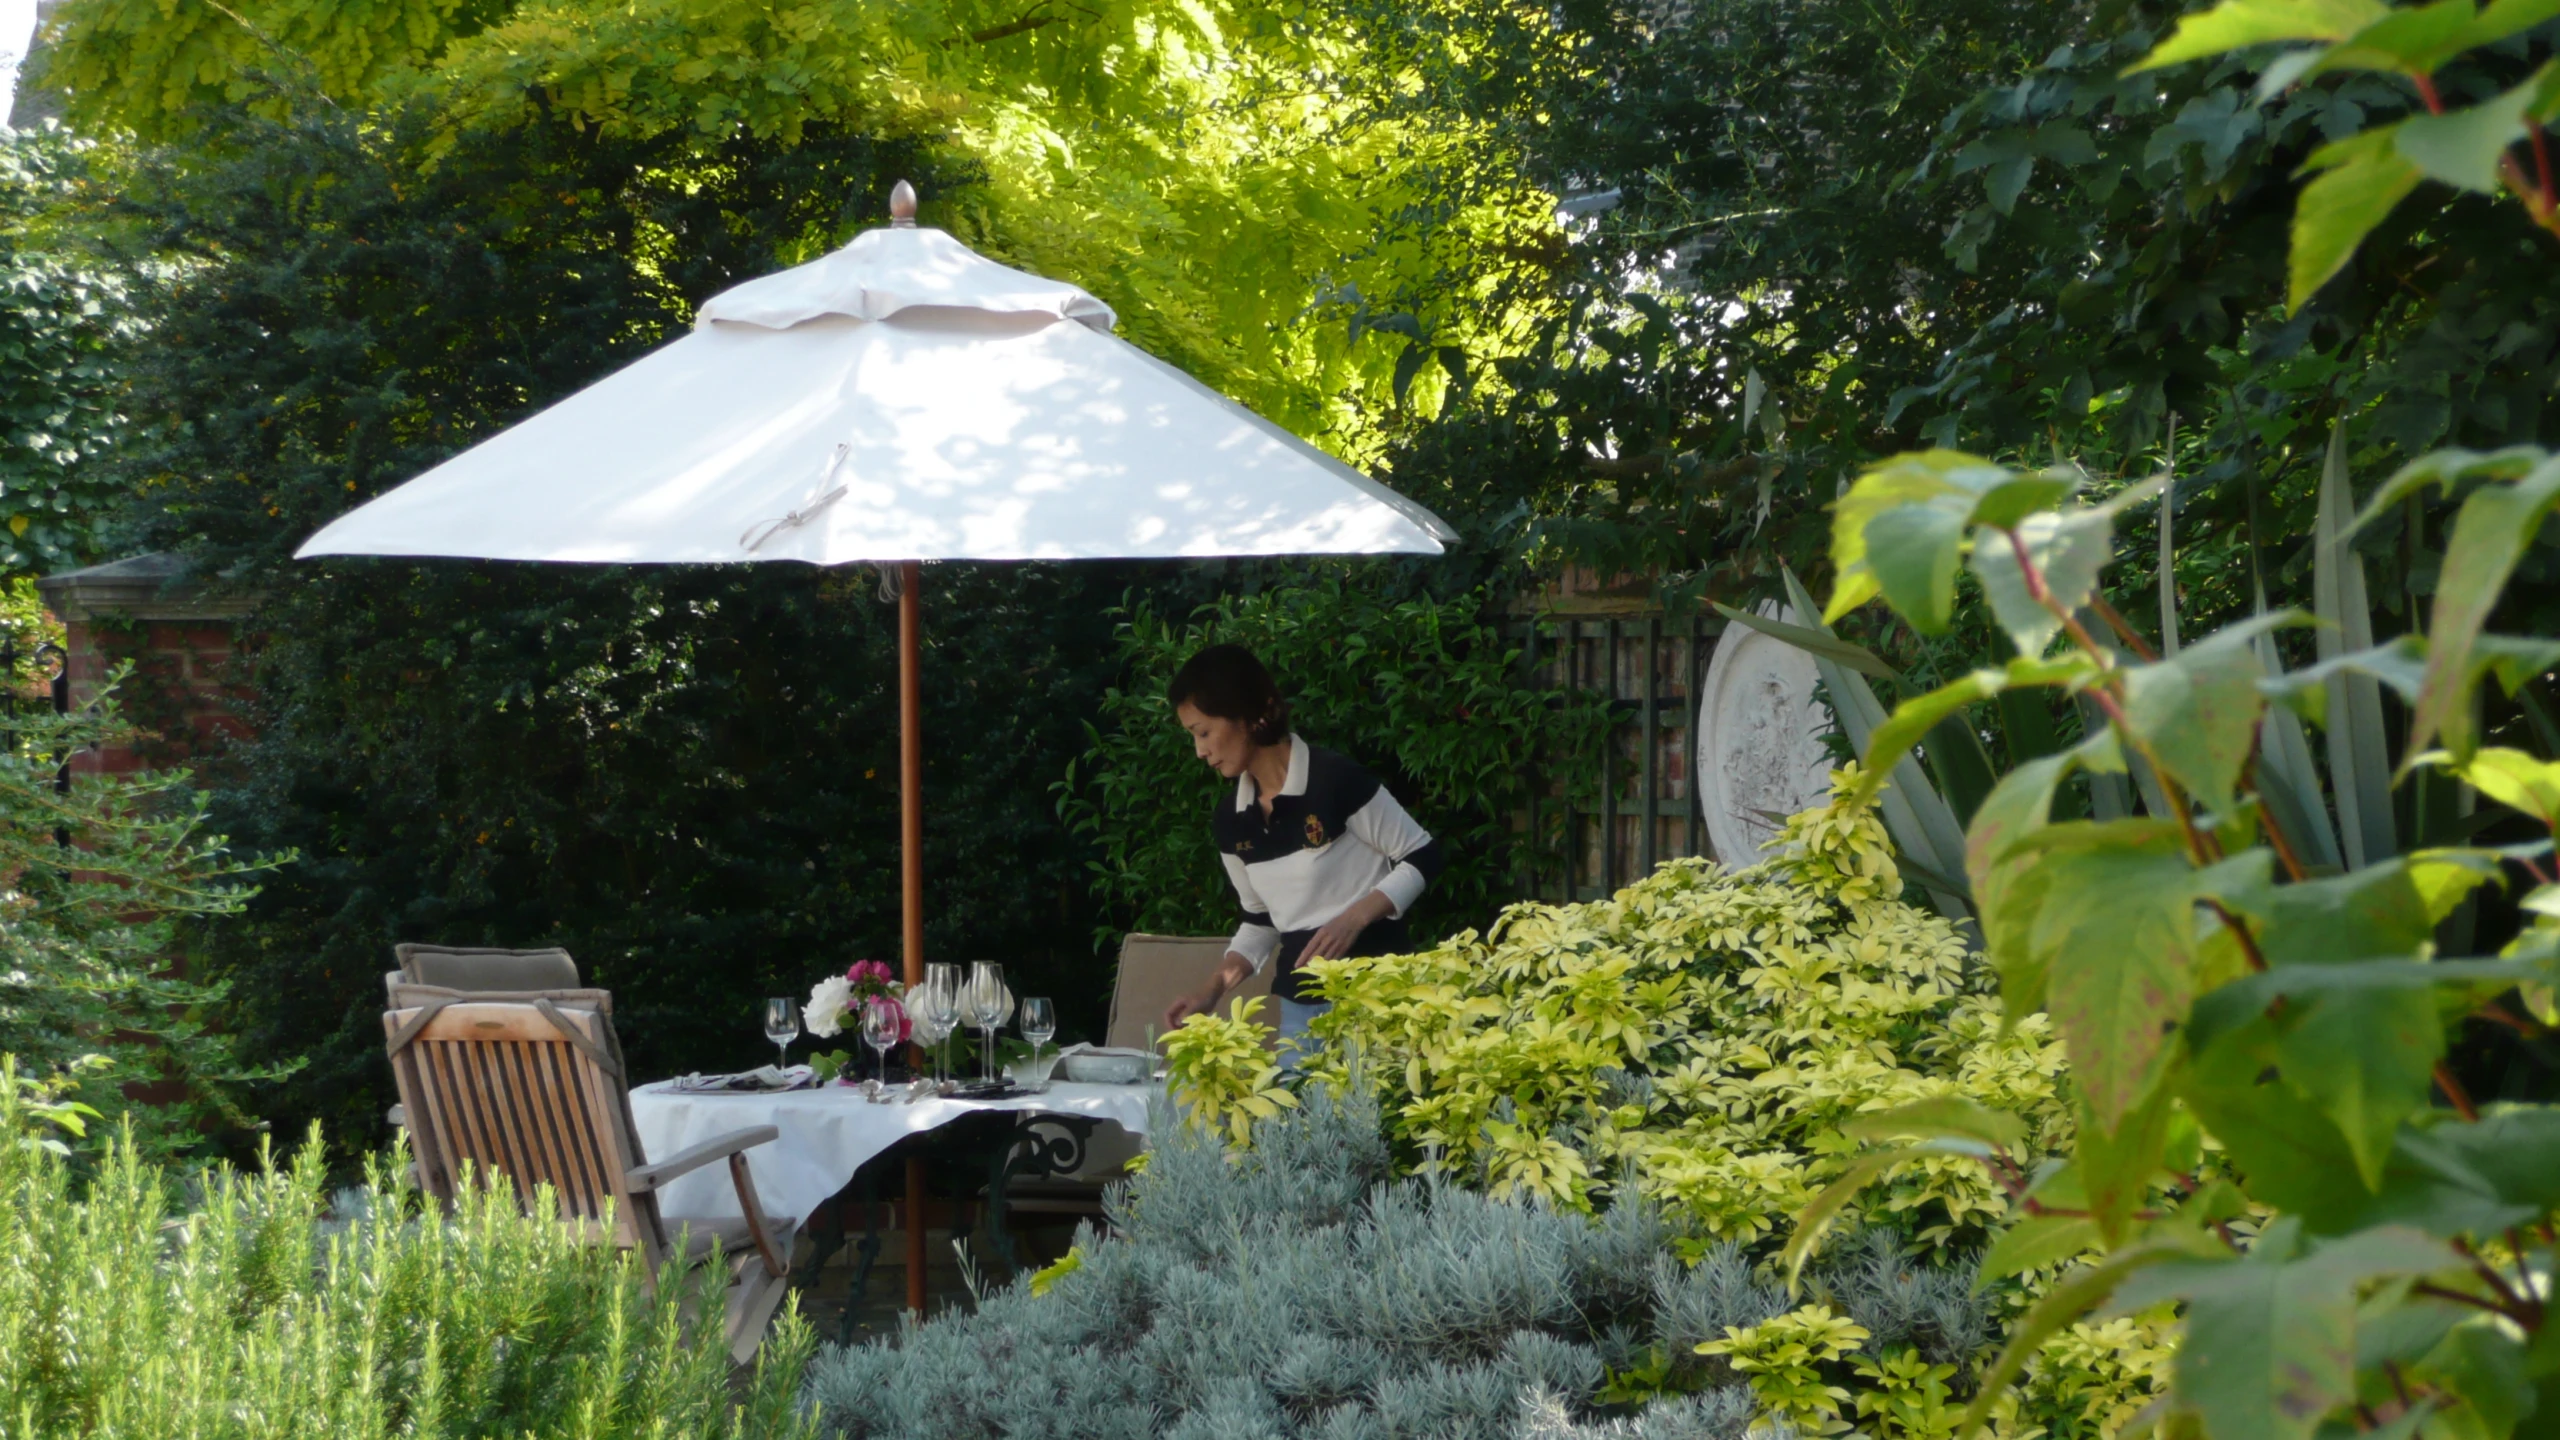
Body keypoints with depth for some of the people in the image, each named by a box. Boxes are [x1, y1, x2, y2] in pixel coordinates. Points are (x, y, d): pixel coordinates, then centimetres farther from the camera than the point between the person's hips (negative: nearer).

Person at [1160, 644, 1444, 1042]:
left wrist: (1353, 919, -19)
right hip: (1300, 1003, 6)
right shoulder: (1229, 820, 6)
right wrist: (1215, 988, 3)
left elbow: (1423, 857, -7)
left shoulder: (1336, 780, -14)